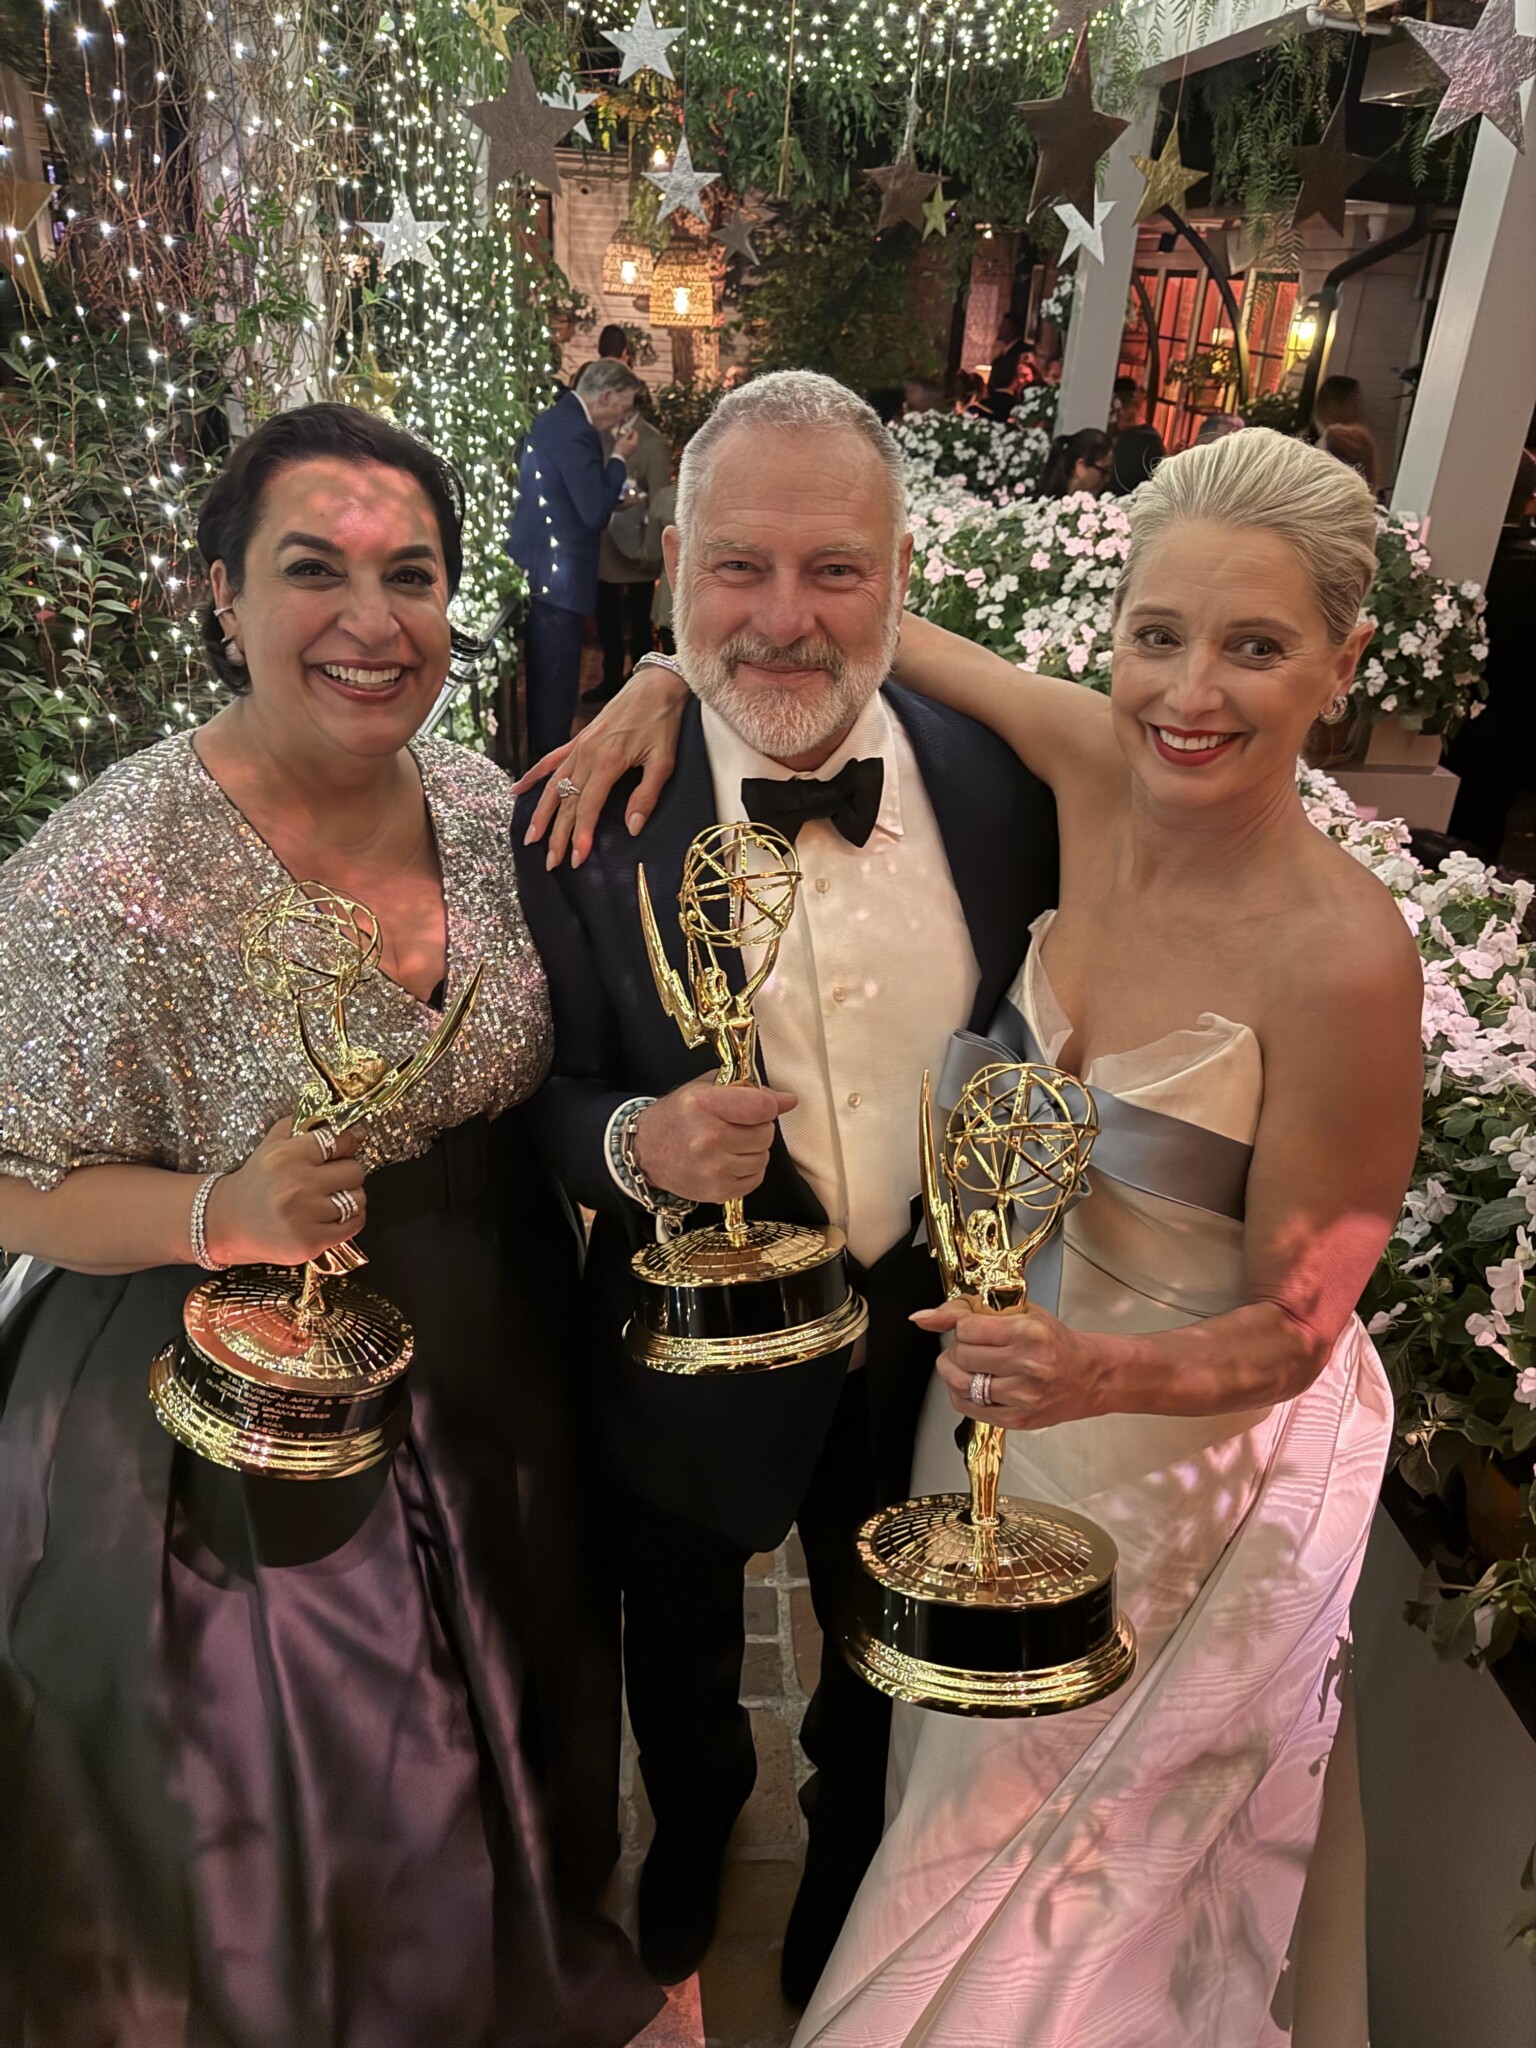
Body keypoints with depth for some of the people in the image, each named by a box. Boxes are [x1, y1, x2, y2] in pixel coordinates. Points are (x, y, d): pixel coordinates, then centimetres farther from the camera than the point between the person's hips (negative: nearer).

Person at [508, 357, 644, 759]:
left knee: (546, 673, 19)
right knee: (556, 676, -1)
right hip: (556, 571, -10)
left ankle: (546, 757, 30)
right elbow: (594, 511, -22)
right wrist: (619, 457, -12)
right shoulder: (574, 432, -20)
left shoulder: (559, 418, 12)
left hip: (542, 564, 10)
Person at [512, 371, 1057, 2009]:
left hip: (926, 1338, 2)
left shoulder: (997, 781, -13)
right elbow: (535, 1098, -12)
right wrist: (636, 1141, -32)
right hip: (693, 1360, -1)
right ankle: (692, 1822, 66)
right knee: (679, 1652, 29)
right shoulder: (585, 817, -20)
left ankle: (847, 1850, 65)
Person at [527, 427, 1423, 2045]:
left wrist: (1109, 1370, -37)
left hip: (1192, 1449, -5)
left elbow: (1295, 1329, -19)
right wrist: (677, 671, -16)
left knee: (1085, 1867, 21)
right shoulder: (1090, 767, -16)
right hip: (1010, 1379, 6)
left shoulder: (1342, 961, -30)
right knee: (965, 1774, 32)